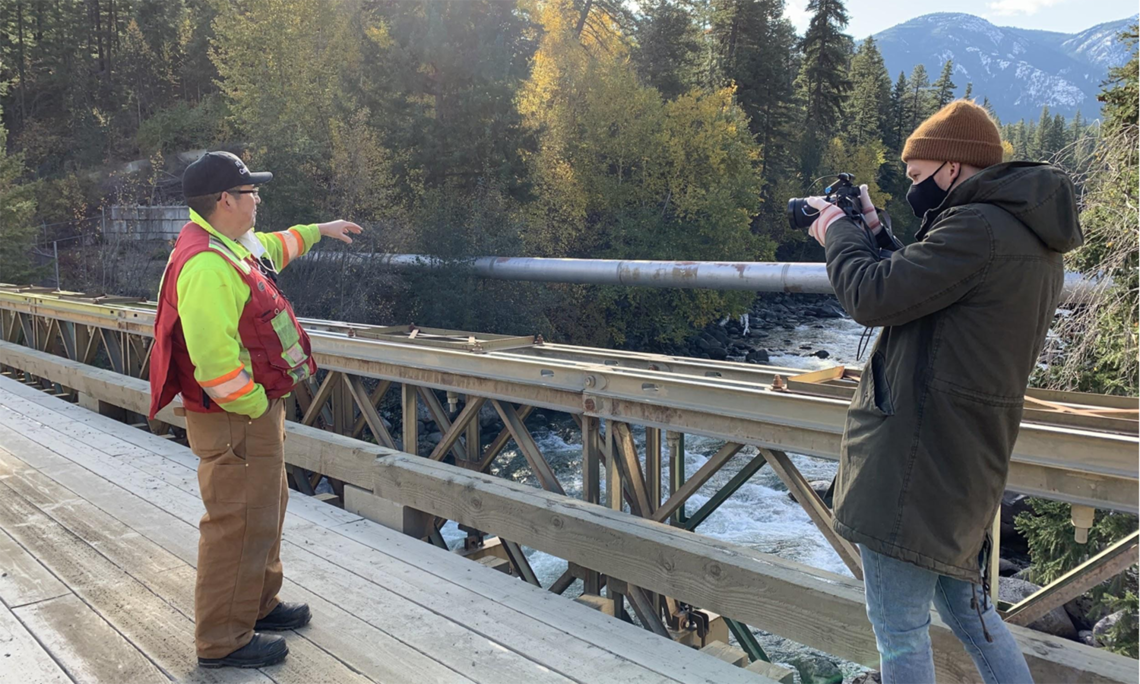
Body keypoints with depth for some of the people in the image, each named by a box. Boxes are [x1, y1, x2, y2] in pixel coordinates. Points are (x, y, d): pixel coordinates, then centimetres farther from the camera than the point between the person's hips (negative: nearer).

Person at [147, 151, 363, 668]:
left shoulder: (229, 245, 9)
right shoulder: (206, 264, -25)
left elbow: (273, 247, 33)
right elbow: (215, 358, -30)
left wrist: (319, 230, 37)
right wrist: (255, 407, -20)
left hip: (256, 411, 11)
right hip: (235, 419, -11)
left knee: (265, 509, 22)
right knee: (239, 525, 0)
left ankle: (258, 605, 39)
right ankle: (223, 641, 14)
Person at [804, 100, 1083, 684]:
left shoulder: (977, 226, -19)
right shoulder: (1033, 241, 14)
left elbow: (873, 298, -19)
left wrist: (838, 234, -2)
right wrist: (872, 236, 14)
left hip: (916, 459, -10)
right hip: (964, 464, 10)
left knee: (899, 630, 3)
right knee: (966, 607, 24)